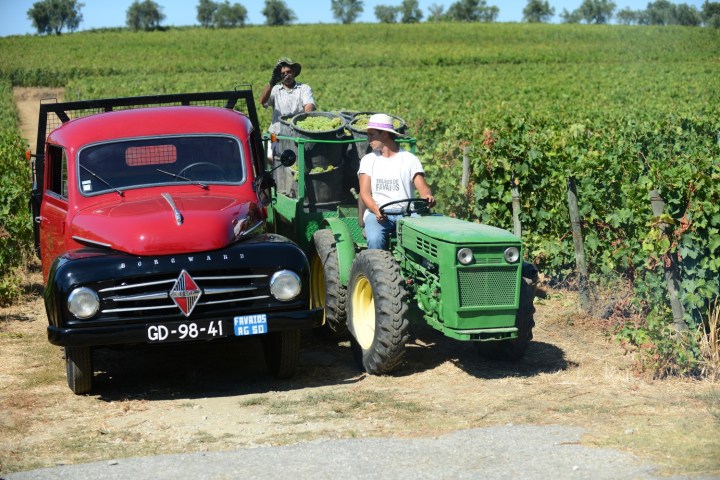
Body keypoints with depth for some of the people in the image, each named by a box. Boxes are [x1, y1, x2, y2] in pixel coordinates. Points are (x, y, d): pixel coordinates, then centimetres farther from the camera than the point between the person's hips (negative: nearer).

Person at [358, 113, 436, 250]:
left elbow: (422, 187, 0)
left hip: (406, 213, 0)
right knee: (375, 239, -33)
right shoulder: (368, 160, 15)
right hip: (377, 213, 0)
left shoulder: (410, 159, 11)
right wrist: (376, 210, -19)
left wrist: (428, 196, -27)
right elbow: (364, 192, 4)